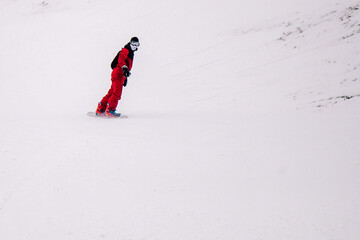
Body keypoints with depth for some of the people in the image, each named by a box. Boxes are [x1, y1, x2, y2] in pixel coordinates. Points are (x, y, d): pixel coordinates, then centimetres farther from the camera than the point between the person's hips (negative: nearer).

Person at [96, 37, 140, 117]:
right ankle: (110, 110, -20)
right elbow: (121, 59, -22)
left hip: (121, 75, 10)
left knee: (112, 92, 8)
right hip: (118, 73, -10)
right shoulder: (125, 50, -3)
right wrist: (125, 68, -37)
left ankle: (100, 109, 10)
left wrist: (125, 77, 36)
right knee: (117, 92, -17)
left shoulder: (130, 52, 28)